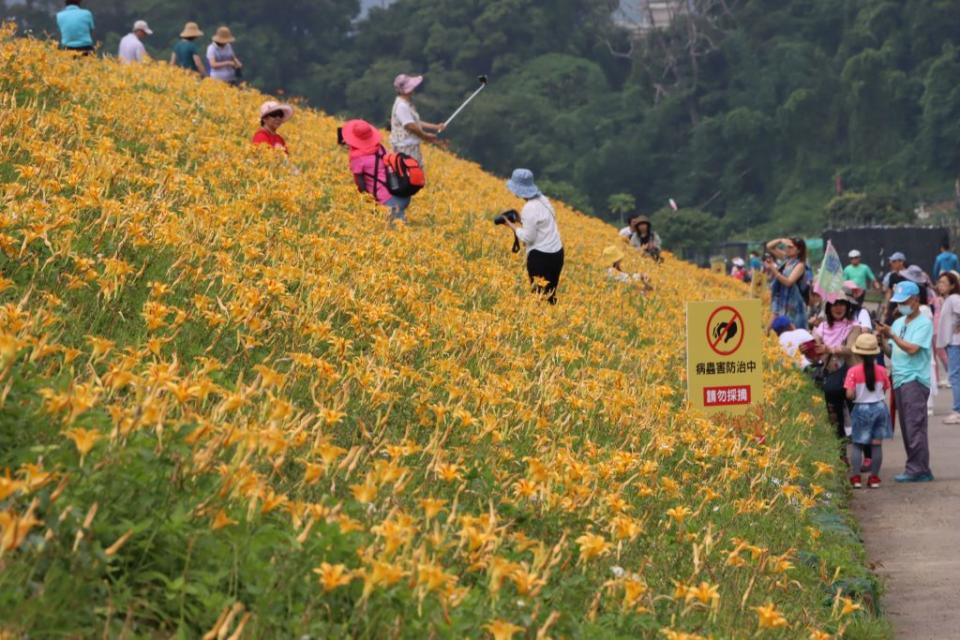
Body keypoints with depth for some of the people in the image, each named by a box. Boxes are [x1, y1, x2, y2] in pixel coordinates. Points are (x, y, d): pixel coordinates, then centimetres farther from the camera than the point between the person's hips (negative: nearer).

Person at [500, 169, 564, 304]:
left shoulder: (530, 208, -18)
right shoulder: (543, 200, 9)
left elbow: (528, 237, -16)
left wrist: (512, 225, -5)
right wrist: (521, 220, 14)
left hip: (540, 257, -9)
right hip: (556, 253, 9)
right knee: (550, 295, 13)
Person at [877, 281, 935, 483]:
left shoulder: (924, 323, -5)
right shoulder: (898, 323, 18)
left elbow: (912, 348, -17)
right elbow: (891, 352, 17)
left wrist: (892, 335, -15)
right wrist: (883, 339, 0)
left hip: (915, 380, -8)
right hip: (899, 381, 8)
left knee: (915, 426, -11)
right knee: (906, 428, 7)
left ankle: (917, 469, -12)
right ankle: (917, 468, 11)